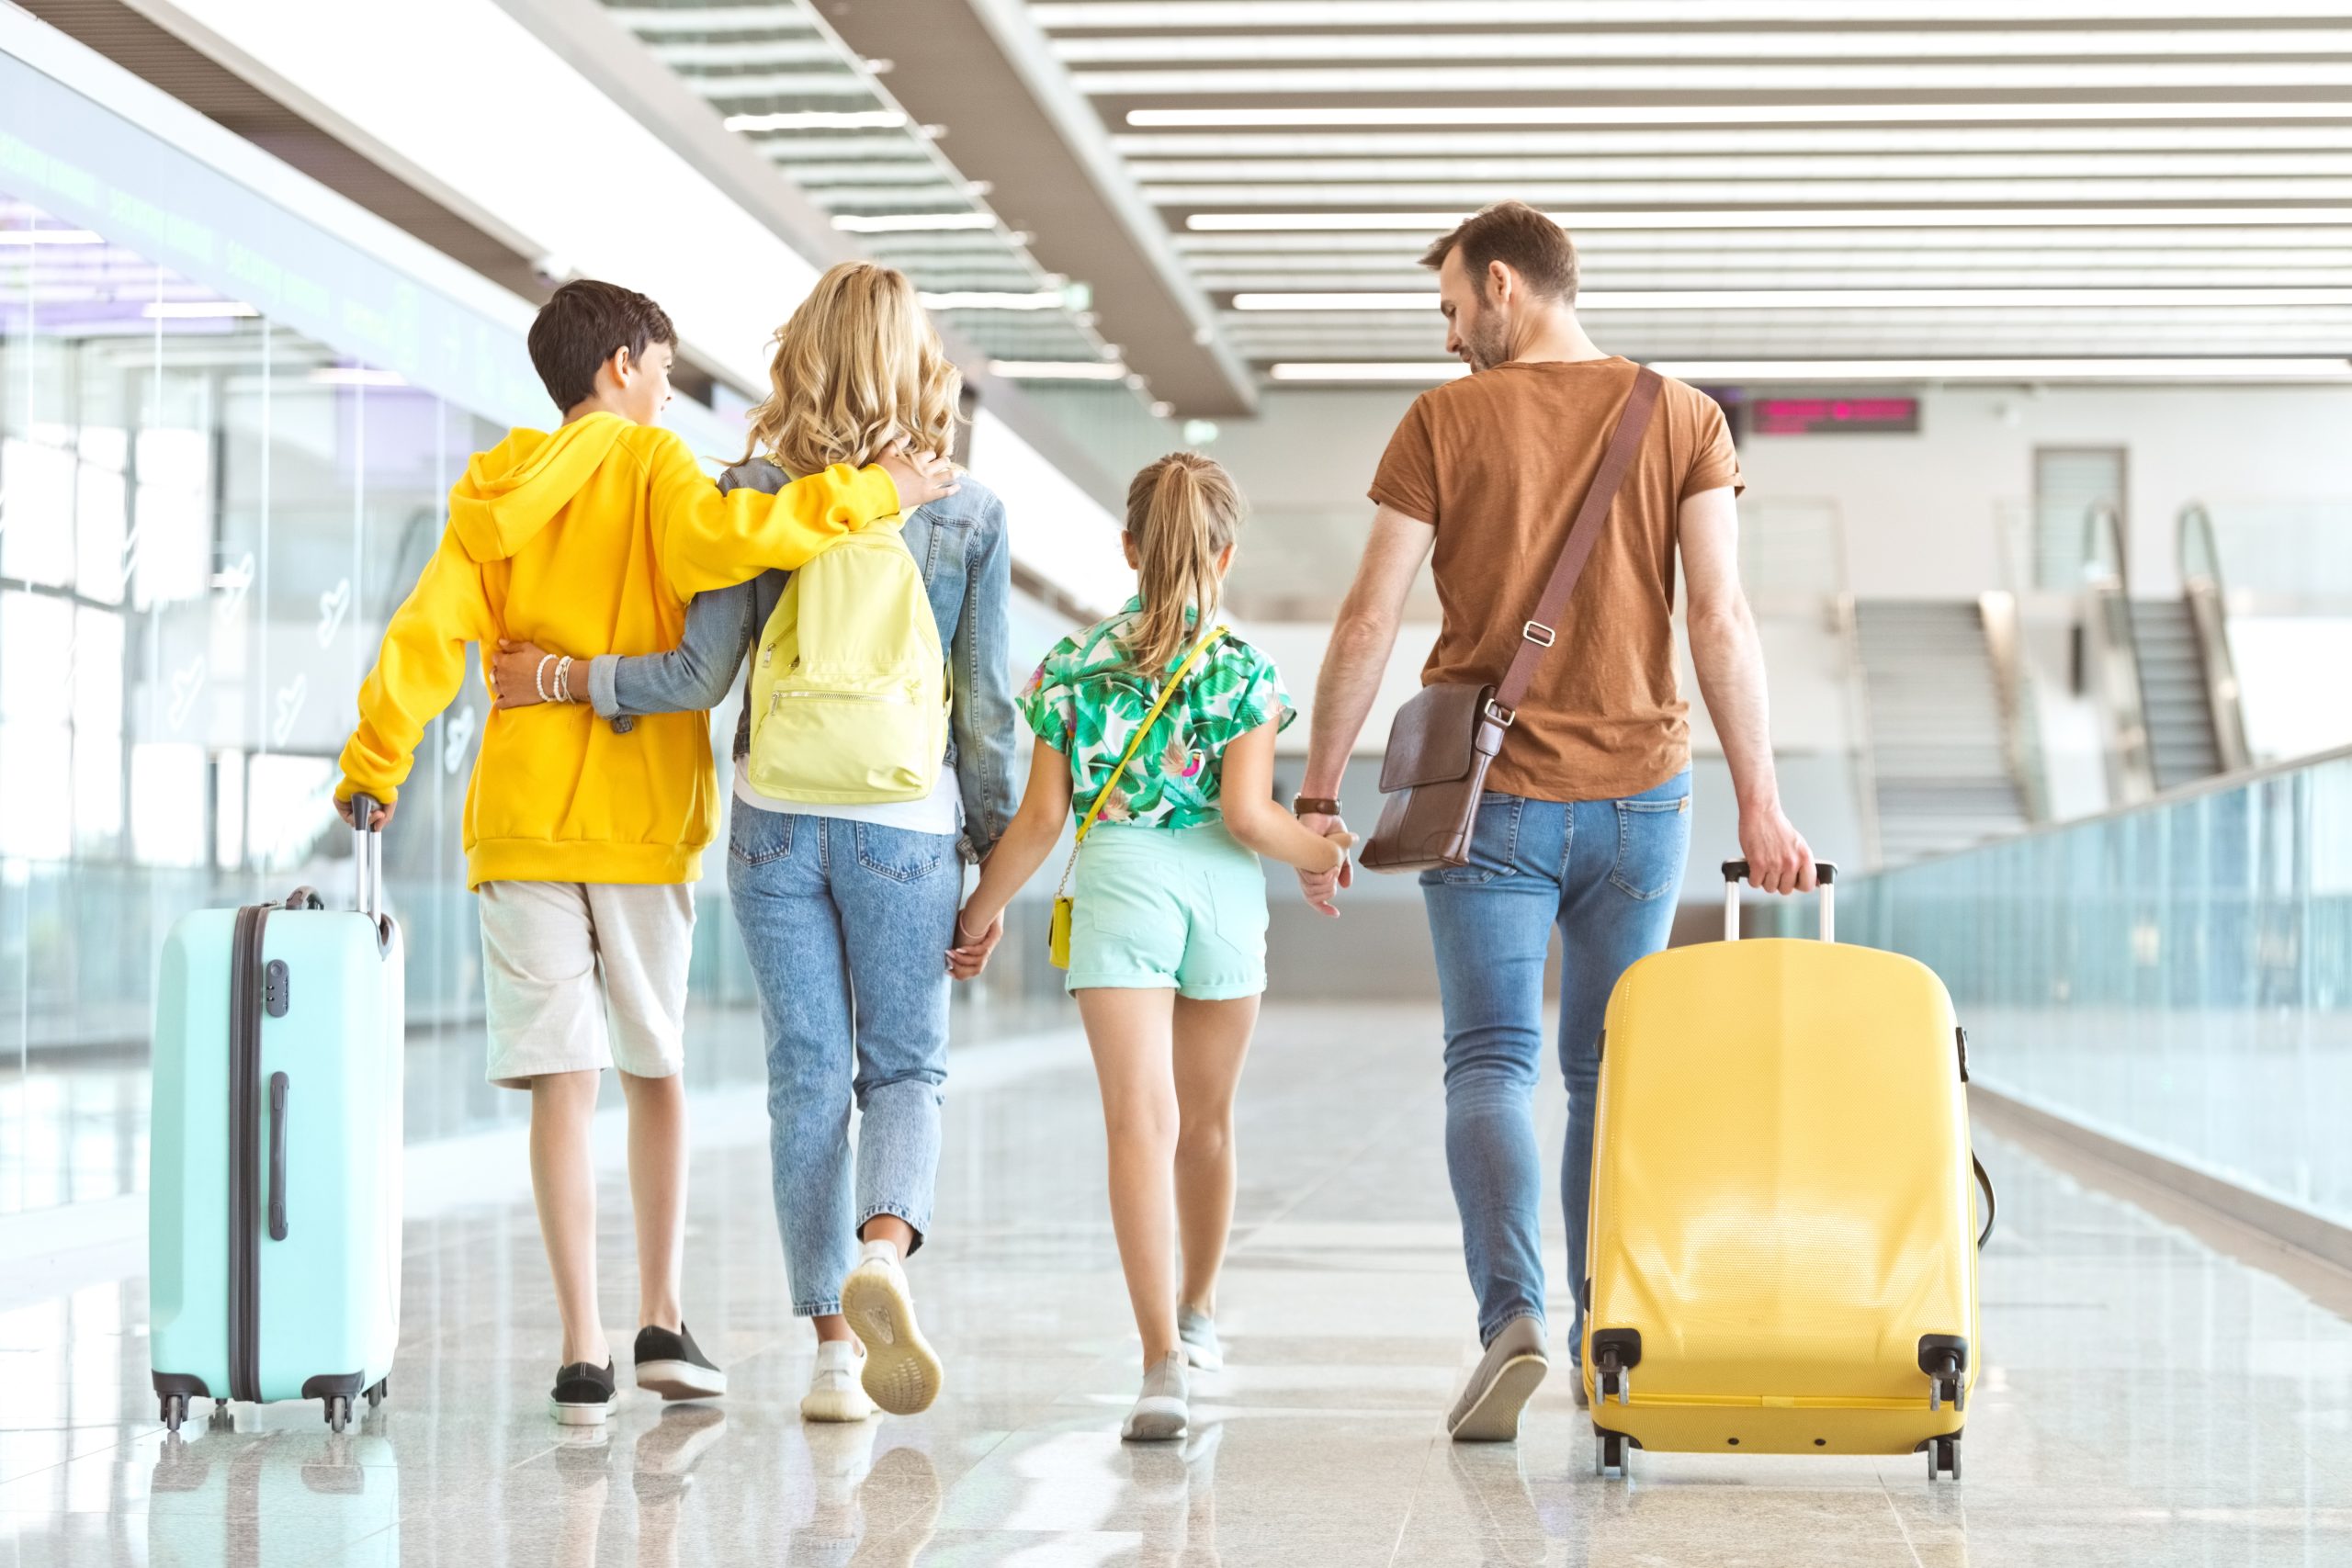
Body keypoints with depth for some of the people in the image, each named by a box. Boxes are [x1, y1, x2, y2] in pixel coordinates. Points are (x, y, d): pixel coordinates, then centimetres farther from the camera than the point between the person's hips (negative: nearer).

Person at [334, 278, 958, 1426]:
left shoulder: (493, 488, 10)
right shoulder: (648, 462, -1)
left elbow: (430, 629, -2)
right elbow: (712, 540, -23)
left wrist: (374, 764, -5)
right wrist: (867, 495, -17)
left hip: (520, 816, 2)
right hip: (640, 816, -2)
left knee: (563, 1080, 0)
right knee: (654, 1070, 13)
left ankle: (583, 1353, -5)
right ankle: (661, 1322, 11)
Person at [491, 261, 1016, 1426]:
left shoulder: (753, 495, -4)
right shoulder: (969, 513, -3)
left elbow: (702, 674, -8)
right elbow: (987, 706, -1)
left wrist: (562, 678, 5)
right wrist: (999, 854, 8)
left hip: (777, 821, 1)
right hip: (905, 825, -1)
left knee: (806, 1079, 7)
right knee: (905, 1070, 11)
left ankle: (832, 1351, 6)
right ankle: (884, 1247, -20)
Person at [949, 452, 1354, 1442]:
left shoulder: (1073, 666, 5)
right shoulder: (1243, 670, 1)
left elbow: (1043, 817, 4)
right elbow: (1246, 813, -7)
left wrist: (981, 912, 15)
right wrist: (1324, 853, 10)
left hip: (1116, 879, -1)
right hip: (1220, 887, 1)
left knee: (1140, 1123, -10)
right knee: (1205, 1119, 20)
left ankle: (1162, 1358, -22)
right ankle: (1196, 1310, 40)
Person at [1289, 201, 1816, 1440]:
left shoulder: (1444, 421, -2)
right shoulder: (1683, 418, 3)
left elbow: (1367, 622, -4)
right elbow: (1719, 619, -5)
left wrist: (1317, 797, 2)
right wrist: (1758, 801, -4)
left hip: (1493, 793, -2)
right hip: (1638, 794, 2)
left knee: (1491, 1065, 1)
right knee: (1609, 1076, 13)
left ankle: (1512, 1318, -19)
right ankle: (1606, 1343, 16)